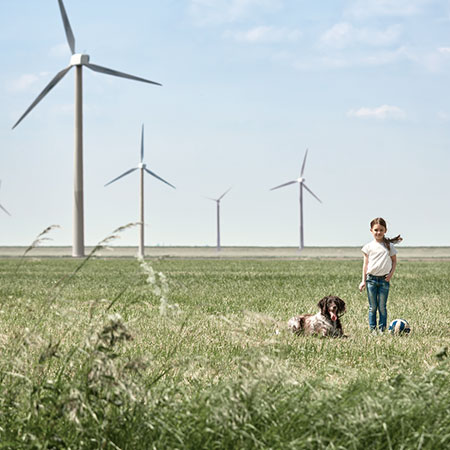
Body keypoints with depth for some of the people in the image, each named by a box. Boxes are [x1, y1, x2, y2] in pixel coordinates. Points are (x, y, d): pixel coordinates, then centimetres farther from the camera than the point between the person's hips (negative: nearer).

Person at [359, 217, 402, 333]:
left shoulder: (389, 246, 4)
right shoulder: (369, 247, 3)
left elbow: (394, 261, 11)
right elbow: (365, 264, 5)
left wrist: (391, 273, -4)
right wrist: (363, 280, 2)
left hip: (384, 279, 0)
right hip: (371, 279, 0)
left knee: (382, 307, 2)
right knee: (372, 307, 3)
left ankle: (382, 329, 6)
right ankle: (373, 329, 7)